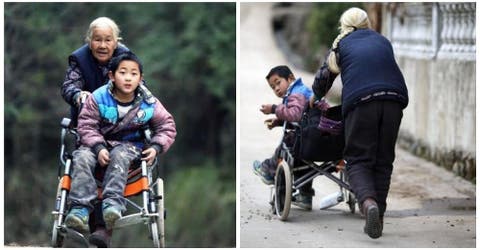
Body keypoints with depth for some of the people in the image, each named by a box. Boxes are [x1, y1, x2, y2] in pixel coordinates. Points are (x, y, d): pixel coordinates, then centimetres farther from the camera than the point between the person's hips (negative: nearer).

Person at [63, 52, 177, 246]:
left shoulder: (148, 103, -4)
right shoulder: (98, 98, -9)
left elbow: (166, 126, 4)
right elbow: (87, 125, -9)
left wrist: (156, 147, -13)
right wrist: (98, 148, -24)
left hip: (130, 145, 0)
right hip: (100, 143, 1)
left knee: (119, 155, -36)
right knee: (82, 157, -30)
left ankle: (112, 202, -49)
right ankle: (80, 208, -40)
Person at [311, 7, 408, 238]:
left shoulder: (341, 44, 22)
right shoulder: (383, 41, 28)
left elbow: (324, 75, 29)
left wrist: (315, 97, 49)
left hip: (359, 99, -2)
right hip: (394, 96, 2)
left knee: (358, 160, 1)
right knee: (383, 160, 11)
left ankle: (368, 203, -27)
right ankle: (378, 216, 6)